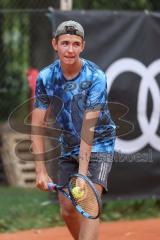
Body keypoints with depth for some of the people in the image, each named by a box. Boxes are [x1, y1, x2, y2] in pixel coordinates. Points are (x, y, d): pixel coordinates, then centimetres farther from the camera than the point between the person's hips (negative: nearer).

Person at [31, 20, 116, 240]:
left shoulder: (96, 77, -21)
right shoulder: (46, 77, -10)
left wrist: (83, 172, -34)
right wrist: (41, 170, -17)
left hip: (98, 146, -5)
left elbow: (89, 126, -28)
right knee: (67, 209, 4)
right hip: (68, 148, 5)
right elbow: (38, 124, -9)